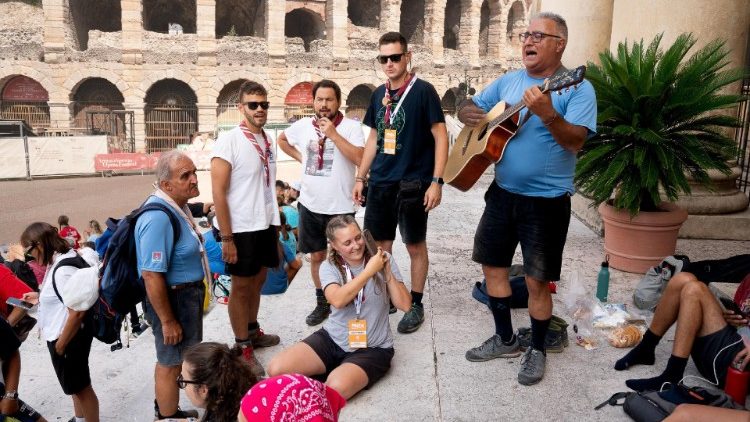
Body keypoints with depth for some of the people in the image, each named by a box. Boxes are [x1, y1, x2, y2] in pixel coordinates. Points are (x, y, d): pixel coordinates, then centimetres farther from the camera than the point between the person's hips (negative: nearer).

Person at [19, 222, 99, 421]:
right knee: (75, 385, 26)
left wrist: (60, 345, -19)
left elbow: (77, 311, -29)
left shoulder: (63, 270, -27)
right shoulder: (61, 260, 4)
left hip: (69, 337, -10)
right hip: (65, 334, 10)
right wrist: (40, 297, 13)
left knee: (80, 386, 8)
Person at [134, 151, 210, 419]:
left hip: (188, 293, 10)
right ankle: (168, 416, 30)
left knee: (176, 359, 26)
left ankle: (167, 407, 47)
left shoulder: (178, 205, 4)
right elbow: (152, 276, -29)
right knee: (171, 362, 9)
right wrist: (167, 321, -24)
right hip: (172, 298, -10)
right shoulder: (158, 217, -29)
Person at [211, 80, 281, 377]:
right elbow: (218, 191, -16)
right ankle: (243, 348, 18)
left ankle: (252, 332, 37)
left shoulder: (267, 140, 6)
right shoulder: (229, 141, -15)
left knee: (257, 280, 19)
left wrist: (275, 222, 14)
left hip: (266, 224, 7)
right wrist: (226, 237, -18)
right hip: (242, 228, -7)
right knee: (241, 286, 6)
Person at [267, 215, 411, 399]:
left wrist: (387, 272, -21)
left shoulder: (384, 260, -5)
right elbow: (337, 300, -24)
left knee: (336, 387, -31)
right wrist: (369, 271, -27)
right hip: (332, 339, 3)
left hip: (372, 348, -2)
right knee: (276, 369, -14)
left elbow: (405, 305, -9)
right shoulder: (329, 267, -3)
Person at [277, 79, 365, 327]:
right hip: (310, 205, 4)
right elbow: (282, 140, 23)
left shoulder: (351, 127, -9)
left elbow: (360, 159, -23)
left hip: (340, 206, -4)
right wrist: (300, 157, 8)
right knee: (317, 256, 14)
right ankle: (322, 303, 30)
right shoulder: (302, 126, 4)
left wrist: (333, 134, -23)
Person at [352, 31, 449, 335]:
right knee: (380, 244, 12)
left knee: (415, 245, 6)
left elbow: (440, 137, -9)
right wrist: (361, 177, 14)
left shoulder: (423, 91, -7)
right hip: (379, 183, 6)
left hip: (412, 183, -5)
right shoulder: (378, 94, 10)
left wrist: (436, 181, -16)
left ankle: (416, 305, 21)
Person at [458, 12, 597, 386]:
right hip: (502, 193, 6)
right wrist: (468, 113, -9)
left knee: (537, 281, 3)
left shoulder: (577, 88, -9)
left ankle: (537, 350, 25)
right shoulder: (508, 81, 9)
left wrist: (547, 114, -38)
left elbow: (576, 141, -21)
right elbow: (468, 108, 15)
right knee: (492, 266, 13)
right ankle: (505, 340, 31)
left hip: (546, 201, -6)